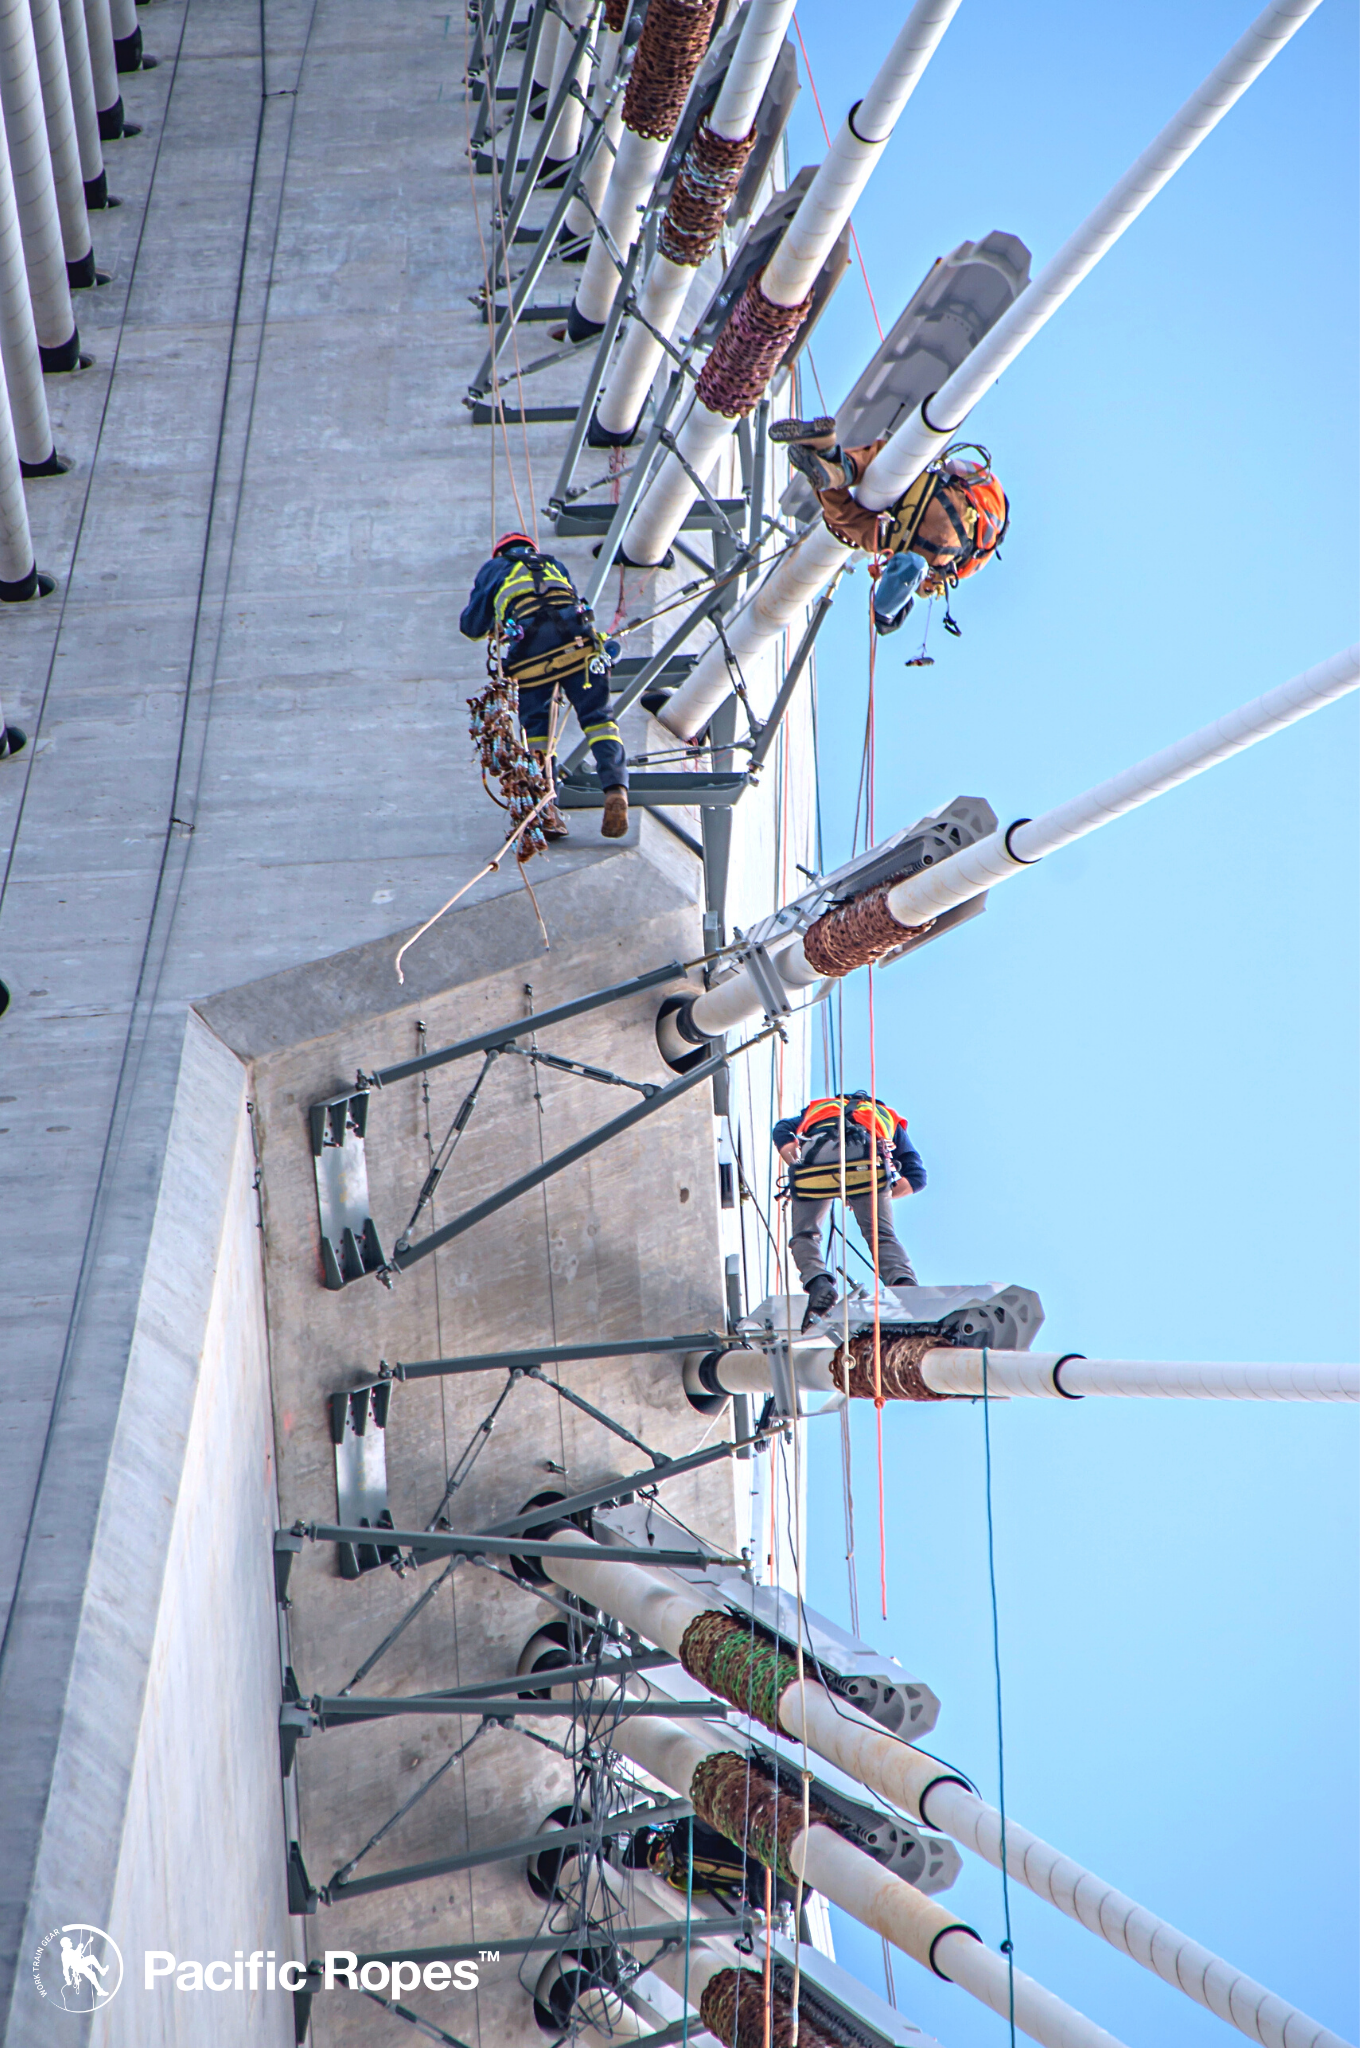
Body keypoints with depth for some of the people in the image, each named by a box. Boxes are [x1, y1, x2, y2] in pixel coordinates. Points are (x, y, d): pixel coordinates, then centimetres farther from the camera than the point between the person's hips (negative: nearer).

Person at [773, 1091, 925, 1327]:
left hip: (815, 1158, 0)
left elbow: (783, 1130, 22)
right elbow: (916, 1176, 28)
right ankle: (905, 1286, -13)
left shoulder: (815, 1112, 43)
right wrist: (876, 1198, 30)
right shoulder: (889, 1118, 40)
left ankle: (817, 1282, -10)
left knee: (804, 1235, 16)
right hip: (866, 1161, 0)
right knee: (882, 1236, 11)